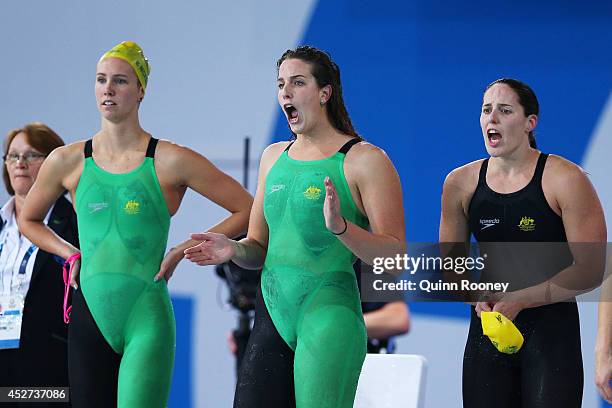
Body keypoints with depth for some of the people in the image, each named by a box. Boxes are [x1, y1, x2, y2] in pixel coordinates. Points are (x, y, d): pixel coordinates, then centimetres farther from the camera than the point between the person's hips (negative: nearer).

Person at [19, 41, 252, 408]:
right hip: (89, 319, 4)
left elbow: (246, 211, 3)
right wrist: (72, 254, 10)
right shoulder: (67, 162, 7)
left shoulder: (171, 162, -3)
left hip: (147, 319, -4)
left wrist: (182, 251, -1)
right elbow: (29, 219, 25)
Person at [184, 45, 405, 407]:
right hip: (272, 316, 6)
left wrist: (341, 227, -25)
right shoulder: (273, 157, 16)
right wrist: (234, 250, 0)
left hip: (329, 319, -6)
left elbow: (394, 256, -9)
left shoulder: (365, 160, -4)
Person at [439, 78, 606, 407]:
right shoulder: (461, 183, 4)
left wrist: (519, 300, -16)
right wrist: (476, 296, -9)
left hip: (552, 331, -4)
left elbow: (589, 268, -10)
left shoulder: (565, 180, -9)